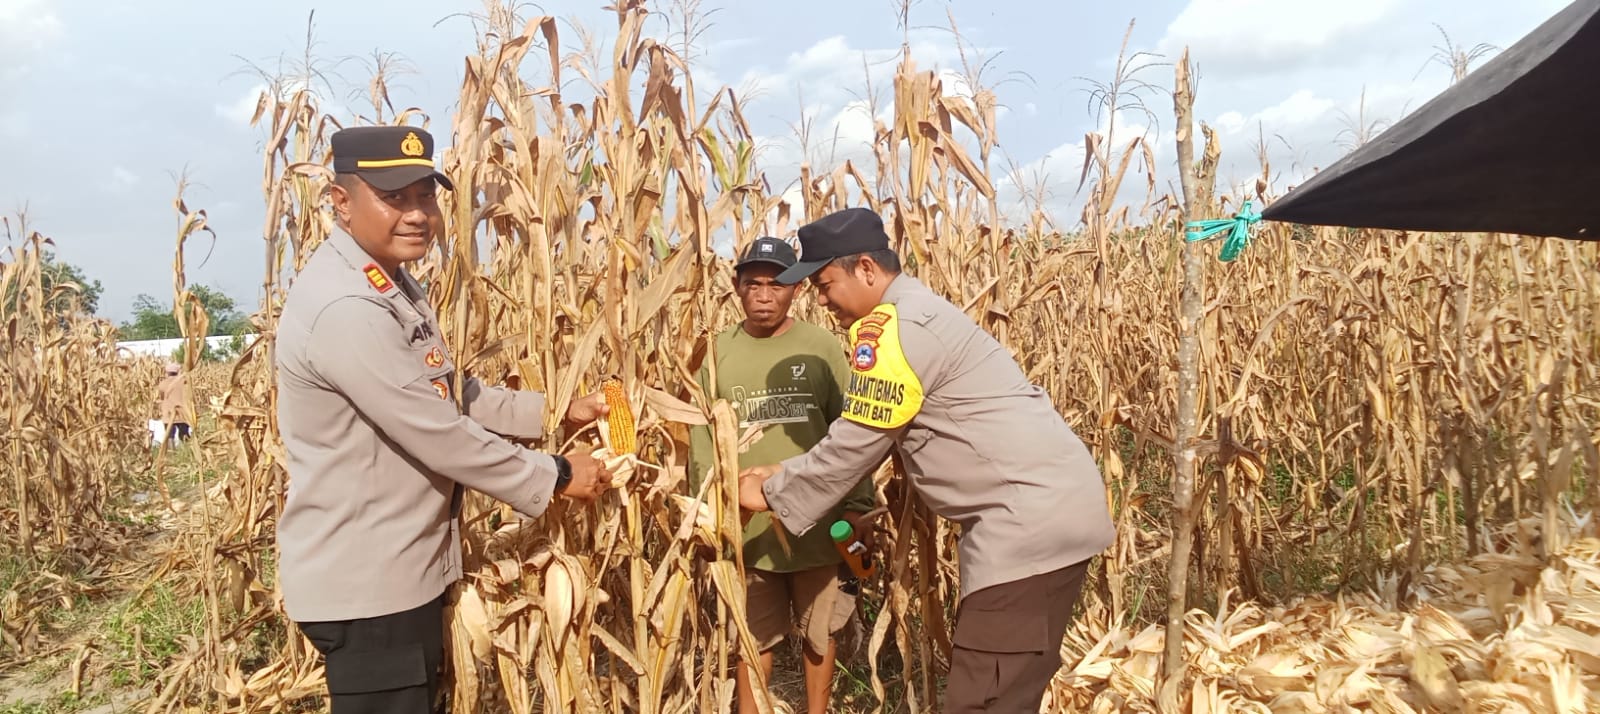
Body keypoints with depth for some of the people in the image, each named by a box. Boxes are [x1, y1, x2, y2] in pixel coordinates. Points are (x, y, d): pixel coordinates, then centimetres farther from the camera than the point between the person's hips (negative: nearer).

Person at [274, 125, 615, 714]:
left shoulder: (390, 284, 9)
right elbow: (441, 435, -25)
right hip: (362, 584, -10)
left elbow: (453, 395, 15)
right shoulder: (344, 308, -26)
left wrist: (556, 411, 5)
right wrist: (554, 477, -14)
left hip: (405, 570, 10)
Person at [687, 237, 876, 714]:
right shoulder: (718, 352, 3)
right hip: (749, 522, 1)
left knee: (820, 629, 14)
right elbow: (702, 436, 5)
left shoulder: (821, 347, -2)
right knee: (753, 633, 13)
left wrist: (856, 504, -5)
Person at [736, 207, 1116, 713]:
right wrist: (786, 476, 19)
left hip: (1034, 516, -11)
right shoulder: (915, 314, 18)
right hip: (1050, 506, 11)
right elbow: (866, 439, 22)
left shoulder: (891, 328, -15)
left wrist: (772, 495, 3)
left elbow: (854, 445, -11)